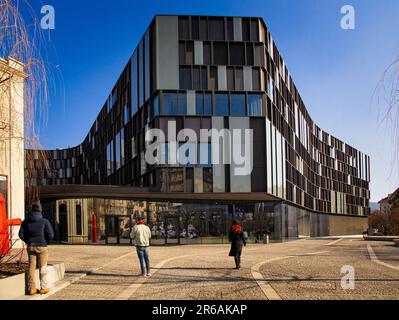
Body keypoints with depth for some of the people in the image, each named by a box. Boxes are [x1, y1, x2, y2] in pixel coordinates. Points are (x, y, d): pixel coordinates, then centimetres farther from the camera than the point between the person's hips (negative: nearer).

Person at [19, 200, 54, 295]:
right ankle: (43, 288, 10)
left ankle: (31, 288, 12)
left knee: (31, 267, 9)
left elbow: (21, 234, 1)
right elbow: (50, 234, -11)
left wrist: (28, 242, 12)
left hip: (30, 247, 3)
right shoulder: (44, 221, -10)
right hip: (42, 247, -3)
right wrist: (45, 242, 6)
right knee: (43, 268, 6)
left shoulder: (26, 221, 0)